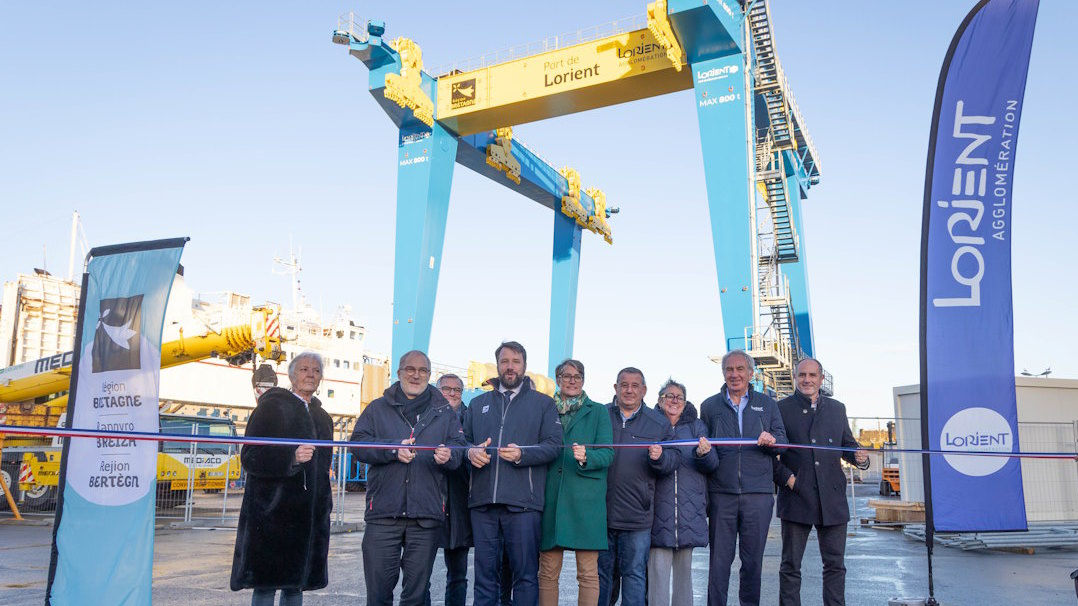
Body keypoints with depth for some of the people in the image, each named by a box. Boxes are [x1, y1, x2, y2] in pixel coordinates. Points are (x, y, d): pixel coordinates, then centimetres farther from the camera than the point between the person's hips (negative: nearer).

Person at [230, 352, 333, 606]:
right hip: (273, 512, -6)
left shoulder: (322, 417, 17)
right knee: (266, 584, -6)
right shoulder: (272, 406, -2)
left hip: (309, 515, 6)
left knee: (296, 584, 9)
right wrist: (291, 458, -23)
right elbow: (250, 458, -9)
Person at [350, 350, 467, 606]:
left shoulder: (444, 412, 14)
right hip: (383, 511, -1)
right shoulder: (378, 408, 11)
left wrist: (448, 456, -16)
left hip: (426, 515, 1)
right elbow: (358, 443, 0)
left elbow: (459, 448, 7)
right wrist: (393, 449, -15)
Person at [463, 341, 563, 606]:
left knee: (525, 573, 0)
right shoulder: (478, 403, 20)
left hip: (522, 503, -3)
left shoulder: (543, 403, 10)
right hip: (483, 501, 3)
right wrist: (470, 452, -6)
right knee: (485, 572, 7)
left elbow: (554, 445, 0)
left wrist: (522, 455, -16)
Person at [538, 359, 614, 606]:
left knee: (588, 574, -3)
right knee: (548, 572, 1)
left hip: (585, 500, -2)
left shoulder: (598, 412, 11)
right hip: (551, 498, 2)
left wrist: (586, 457, -18)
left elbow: (607, 453, 1)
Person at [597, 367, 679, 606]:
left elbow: (674, 460, 6)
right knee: (603, 572, 11)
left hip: (637, 516, 0)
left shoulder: (659, 423, 8)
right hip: (601, 512, 1)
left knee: (635, 573, 3)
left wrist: (660, 457, -14)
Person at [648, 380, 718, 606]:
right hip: (659, 507, -2)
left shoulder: (696, 426, 10)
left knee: (684, 568, 11)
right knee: (658, 569, -6)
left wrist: (704, 453, -18)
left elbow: (712, 465, 3)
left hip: (689, 508, 2)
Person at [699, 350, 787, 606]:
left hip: (758, 493, 1)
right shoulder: (709, 406, 11)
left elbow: (783, 442, 8)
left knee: (753, 560, 7)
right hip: (721, 493, 0)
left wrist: (772, 440, -12)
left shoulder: (767, 404, 12)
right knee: (719, 559, 1)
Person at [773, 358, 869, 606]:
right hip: (796, 497, -3)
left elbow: (848, 445, 17)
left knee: (835, 564, 7)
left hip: (832, 499, 3)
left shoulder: (837, 408, 13)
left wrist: (860, 458, -4)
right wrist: (785, 477, -10)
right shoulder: (781, 409, 2)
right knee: (791, 566, 4)